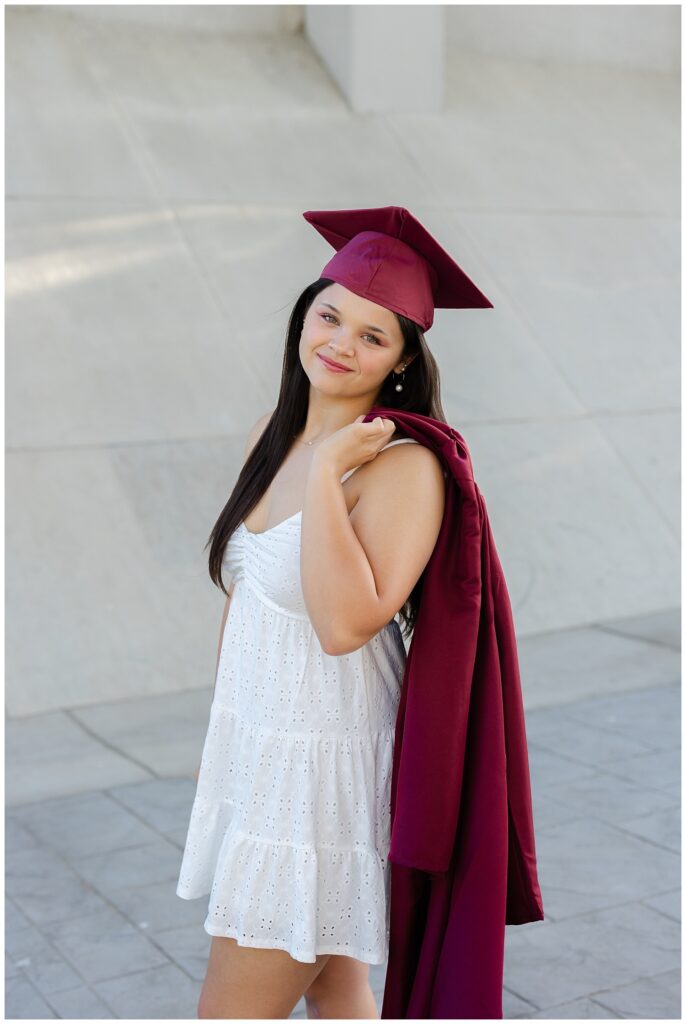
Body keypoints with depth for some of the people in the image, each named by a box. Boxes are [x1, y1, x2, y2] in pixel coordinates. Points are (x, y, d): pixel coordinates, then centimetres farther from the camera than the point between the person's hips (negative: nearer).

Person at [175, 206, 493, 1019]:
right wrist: (220, 732, 20)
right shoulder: (274, 433, 5)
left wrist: (325, 472, -27)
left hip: (325, 764, -7)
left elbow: (346, 623, -32)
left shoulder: (402, 465, -19)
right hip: (254, 741, 8)